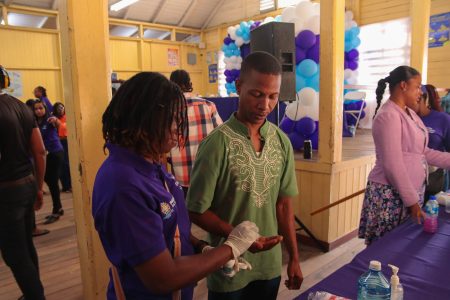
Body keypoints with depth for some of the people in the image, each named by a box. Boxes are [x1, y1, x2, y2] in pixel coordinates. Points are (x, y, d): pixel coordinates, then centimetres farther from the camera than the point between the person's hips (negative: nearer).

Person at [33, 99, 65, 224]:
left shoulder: (50, 119, -11)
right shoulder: (35, 123, 5)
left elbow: (59, 125, -34)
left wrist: (56, 121, -56)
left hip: (55, 153, -7)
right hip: (44, 155, 7)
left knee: (53, 182, -5)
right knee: (48, 180, 13)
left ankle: (56, 211, 6)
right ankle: (58, 208, 27)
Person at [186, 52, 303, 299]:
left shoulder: (282, 142, -3)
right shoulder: (218, 143, -19)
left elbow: (283, 203, 4)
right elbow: (197, 210, -14)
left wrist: (294, 257, 5)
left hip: (270, 266, 5)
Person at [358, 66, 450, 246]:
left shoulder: (410, 113, 11)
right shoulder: (388, 116, -18)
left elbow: (422, 152, 15)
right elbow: (392, 165, -21)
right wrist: (411, 200, -17)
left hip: (412, 190, 9)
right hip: (391, 194, -9)